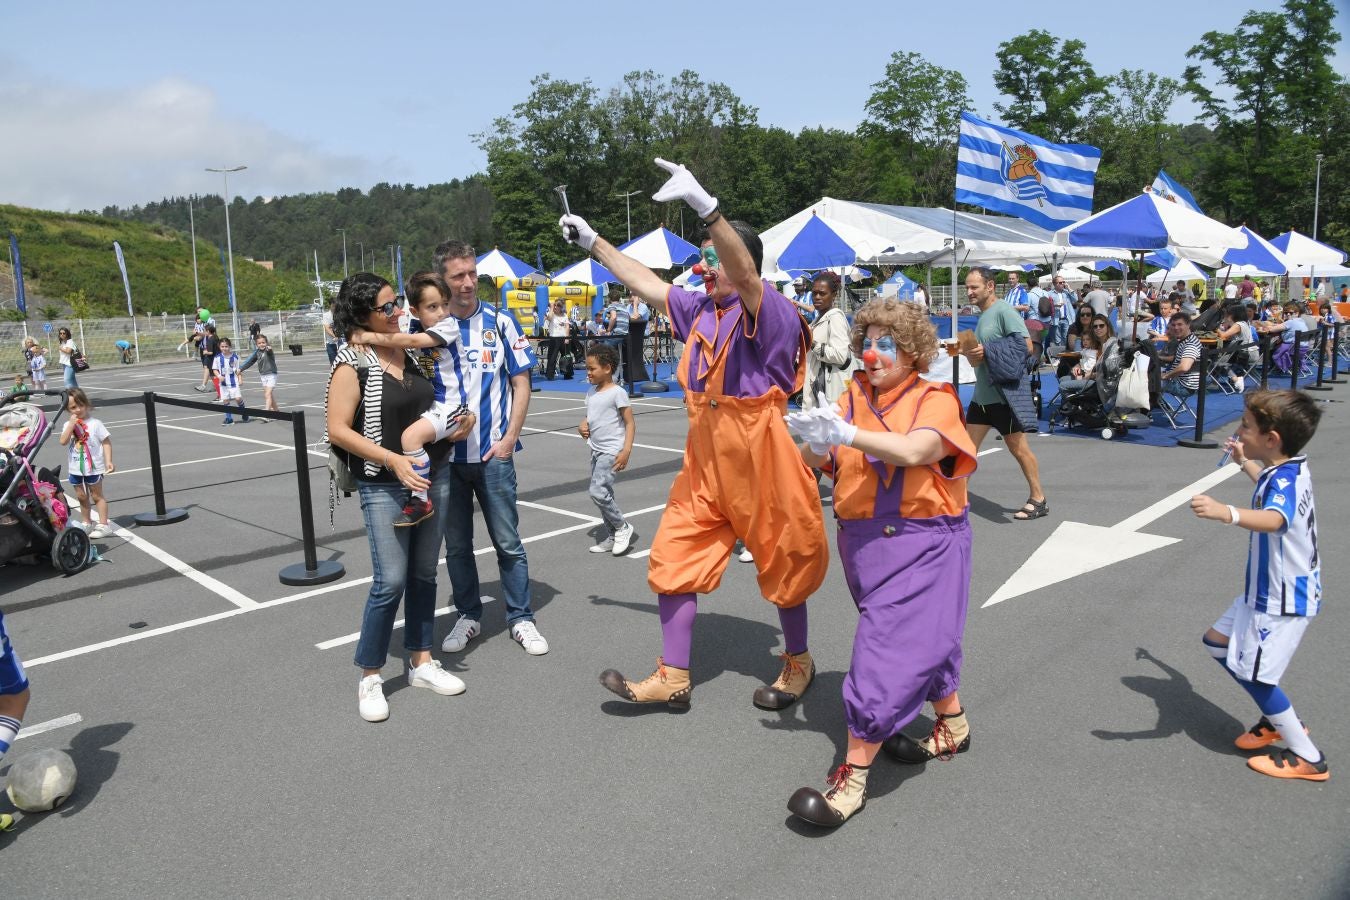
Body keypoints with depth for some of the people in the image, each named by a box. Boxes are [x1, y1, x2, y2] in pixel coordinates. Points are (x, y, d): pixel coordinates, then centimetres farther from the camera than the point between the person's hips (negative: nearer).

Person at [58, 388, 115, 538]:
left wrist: (108, 461, -17)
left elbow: (106, 442, -10)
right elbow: (63, 442, -13)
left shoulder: (95, 423, -9)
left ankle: (103, 525, 5)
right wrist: (72, 424, -19)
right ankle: (86, 523, 29)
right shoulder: (68, 425, 1)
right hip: (75, 468, 5)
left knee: (96, 496, 2)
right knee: (81, 497, 16)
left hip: (93, 467, -5)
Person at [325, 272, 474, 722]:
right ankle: (370, 677, 13)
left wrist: (459, 418, 1)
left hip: (434, 478, 6)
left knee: (424, 575, 13)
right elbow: (338, 430, -14)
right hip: (384, 487, -6)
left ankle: (421, 661, 27)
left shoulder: (413, 352, 8)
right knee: (390, 582, -6)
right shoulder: (352, 363, -10)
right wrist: (394, 460, -22)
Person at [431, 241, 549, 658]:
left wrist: (508, 439, -7)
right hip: (444, 455, 2)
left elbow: (521, 384, 1)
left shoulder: (500, 322, -1)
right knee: (456, 543, 12)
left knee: (508, 541, 5)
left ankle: (521, 618, 19)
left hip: (493, 453, -1)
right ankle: (468, 616, 27)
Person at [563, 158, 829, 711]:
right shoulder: (700, 310, 8)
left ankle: (798, 664, 34)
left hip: (760, 463, -7)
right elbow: (648, 284, 21)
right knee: (673, 558, 5)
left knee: (782, 566, 10)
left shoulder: (770, 312, -14)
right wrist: (594, 242, 22)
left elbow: (744, 271, -35)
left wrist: (704, 205, -49)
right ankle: (673, 679, 17)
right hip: (704, 465, 7)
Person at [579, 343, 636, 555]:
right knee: (603, 493, 11)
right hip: (596, 450, 8)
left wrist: (626, 451, -20)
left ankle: (622, 527, 2)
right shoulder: (591, 393, 11)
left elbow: (629, 423, -12)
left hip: (611, 451, -8)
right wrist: (582, 427, -1)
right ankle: (613, 537, 22)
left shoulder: (617, 392, -12)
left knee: (598, 492, -17)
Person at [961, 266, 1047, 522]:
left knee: (1018, 448, 2)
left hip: (1004, 394, -8)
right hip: (981, 394, 8)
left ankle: (1038, 500, 16)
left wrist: (988, 353, -22)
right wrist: (970, 353, -3)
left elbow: (1027, 347, -20)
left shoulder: (1004, 312, -14)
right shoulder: (982, 316, 12)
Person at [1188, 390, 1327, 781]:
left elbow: (1274, 519, -52)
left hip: (1283, 601, -10)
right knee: (1217, 642, 18)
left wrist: (1227, 513, -69)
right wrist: (1245, 463, 39)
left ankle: (1308, 758, 15)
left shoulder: (1284, 481, -28)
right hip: (1267, 591, 10)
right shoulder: (1286, 471, 4)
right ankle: (1277, 720, 31)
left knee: (1252, 672, -2)